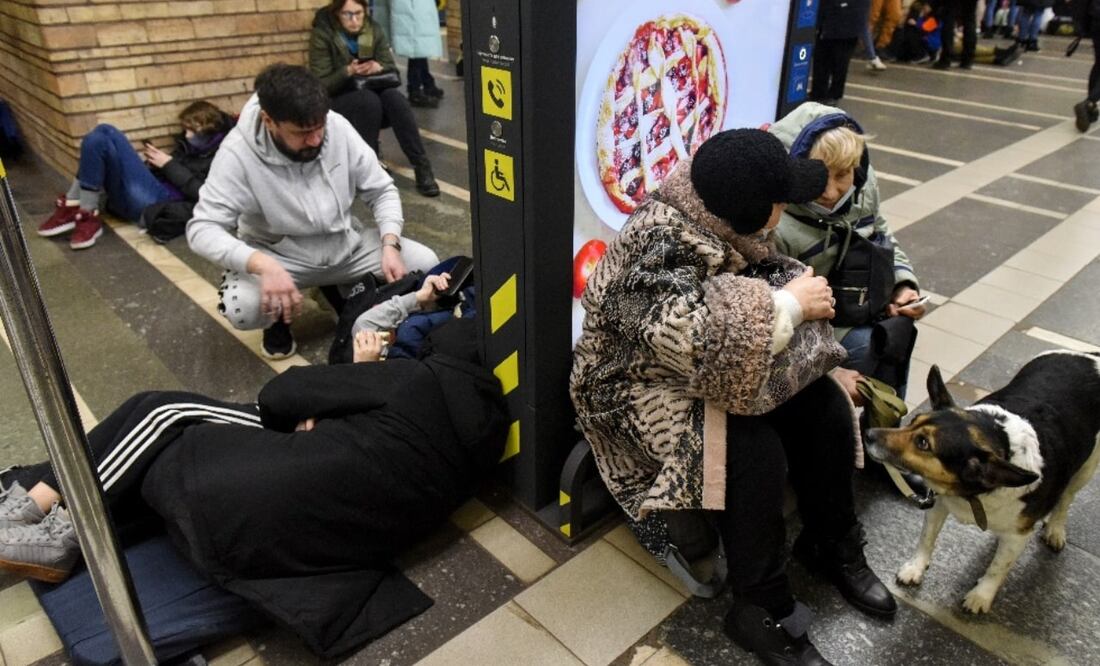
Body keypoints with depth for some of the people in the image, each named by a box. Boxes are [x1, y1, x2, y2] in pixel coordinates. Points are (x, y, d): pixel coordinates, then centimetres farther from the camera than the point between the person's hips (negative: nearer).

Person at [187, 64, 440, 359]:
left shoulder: (338, 127, -14)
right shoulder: (239, 154, -23)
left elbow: (381, 191, -5)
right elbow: (202, 229, -27)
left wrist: (390, 245, -22)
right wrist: (264, 265, -45)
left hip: (347, 245, 4)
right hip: (279, 256, -3)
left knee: (426, 264, -14)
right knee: (242, 308, -34)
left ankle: (342, 291, 13)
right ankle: (278, 319, 6)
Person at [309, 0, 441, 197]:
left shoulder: (374, 29, -1)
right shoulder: (322, 34, -11)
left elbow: (392, 70, -1)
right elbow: (320, 85, -14)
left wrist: (379, 68, -24)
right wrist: (347, 72, -31)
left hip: (373, 93, 3)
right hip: (337, 101, -3)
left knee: (395, 99, -29)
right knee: (368, 100, -35)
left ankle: (422, 167, -32)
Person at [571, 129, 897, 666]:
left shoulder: (720, 223, -5)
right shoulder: (656, 249, -32)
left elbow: (761, 286, 10)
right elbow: (710, 347, -40)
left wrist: (804, 296, -11)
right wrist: (791, 304, -27)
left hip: (718, 368, 9)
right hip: (652, 384, -8)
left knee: (827, 405, -4)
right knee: (754, 452, -28)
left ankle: (832, 545, 17)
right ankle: (761, 611, -7)